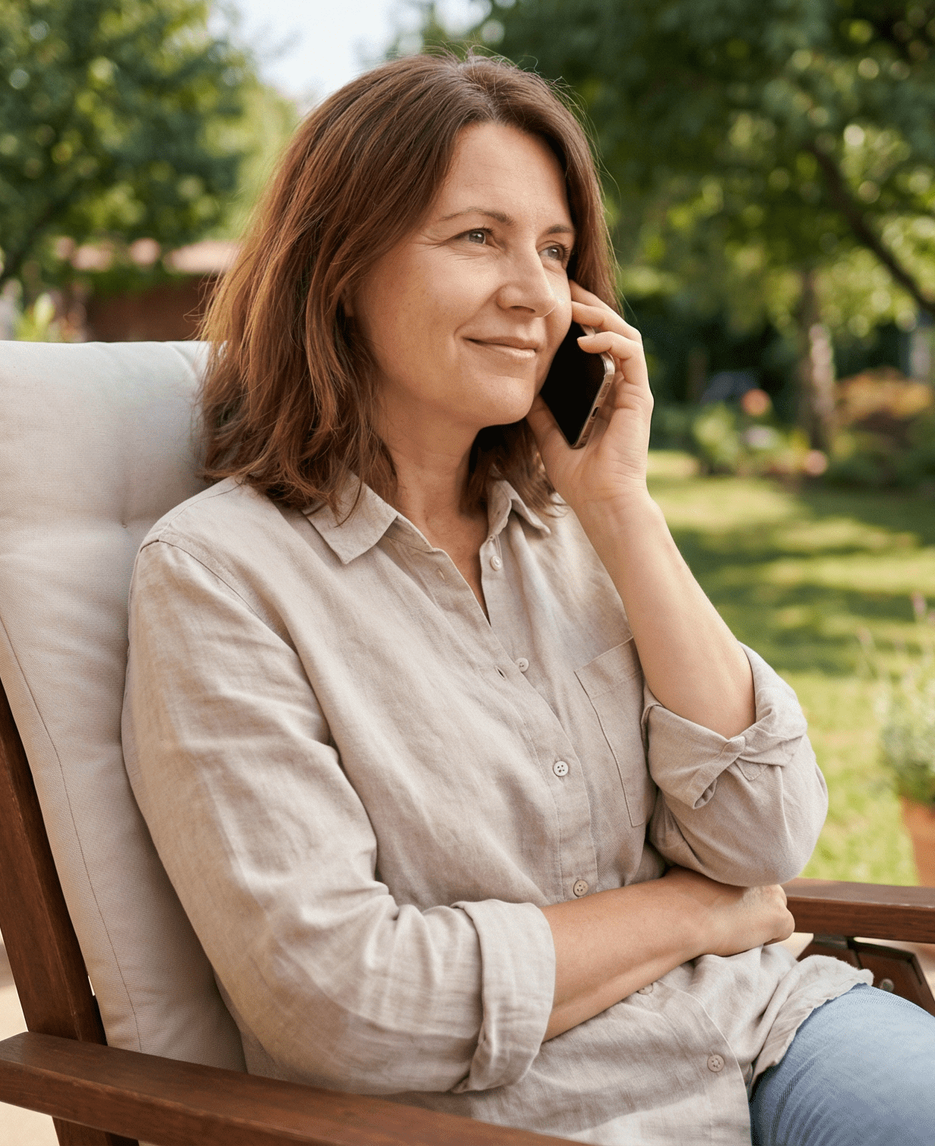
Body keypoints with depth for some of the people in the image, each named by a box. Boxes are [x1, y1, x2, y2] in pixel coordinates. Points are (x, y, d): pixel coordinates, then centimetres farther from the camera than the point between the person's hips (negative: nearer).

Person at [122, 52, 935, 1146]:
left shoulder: (564, 524, 8)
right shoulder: (215, 572, -9)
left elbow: (761, 840, -1)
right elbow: (338, 1001, -17)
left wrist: (618, 502, -6)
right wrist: (686, 909, -6)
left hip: (766, 1027, 5)